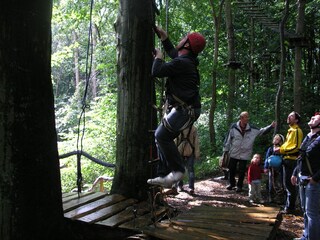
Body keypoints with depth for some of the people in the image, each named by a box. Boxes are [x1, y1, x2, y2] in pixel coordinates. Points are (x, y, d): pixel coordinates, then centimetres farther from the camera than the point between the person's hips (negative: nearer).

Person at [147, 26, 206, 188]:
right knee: (162, 137, 10)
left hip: (185, 110, -10)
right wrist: (164, 37, 37)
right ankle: (164, 175, 12)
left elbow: (157, 72, -20)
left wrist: (158, 57, -2)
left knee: (162, 135, -14)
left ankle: (178, 169, -7)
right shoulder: (187, 61, 16)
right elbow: (173, 52, 38)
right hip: (183, 108, 10)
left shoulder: (182, 63, -17)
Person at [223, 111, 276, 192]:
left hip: (244, 155, 1)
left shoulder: (252, 129, -4)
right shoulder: (234, 127, -10)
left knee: (242, 171, 5)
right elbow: (228, 139, -4)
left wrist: (271, 126, -12)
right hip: (233, 154, -1)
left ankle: (239, 186, 21)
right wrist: (225, 150, 0)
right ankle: (232, 183, 30)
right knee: (232, 170, 11)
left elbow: (262, 131, 2)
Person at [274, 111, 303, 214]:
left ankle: (290, 208, 0)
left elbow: (296, 147, -19)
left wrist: (282, 150, -18)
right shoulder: (291, 130, 18)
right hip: (287, 160, 10)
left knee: (290, 185, -6)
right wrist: (280, 149, 8)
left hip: (292, 160, -10)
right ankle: (289, 206, 24)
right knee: (287, 184, 15)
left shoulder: (296, 131, -12)